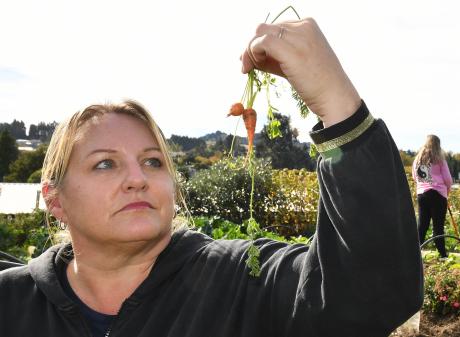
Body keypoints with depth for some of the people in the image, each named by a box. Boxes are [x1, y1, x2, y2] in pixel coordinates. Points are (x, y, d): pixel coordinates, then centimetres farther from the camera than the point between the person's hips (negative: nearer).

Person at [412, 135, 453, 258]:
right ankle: (443, 255, 2)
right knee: (438, 226, -2)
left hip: (421, 194, 4)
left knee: (422, 224, 8)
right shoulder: (439, 159, -3)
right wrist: (448, 190, 16)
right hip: (438, 194, -4)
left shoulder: (417, 159, 10)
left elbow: (414, 177, 19)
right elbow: (448, 179, -1)